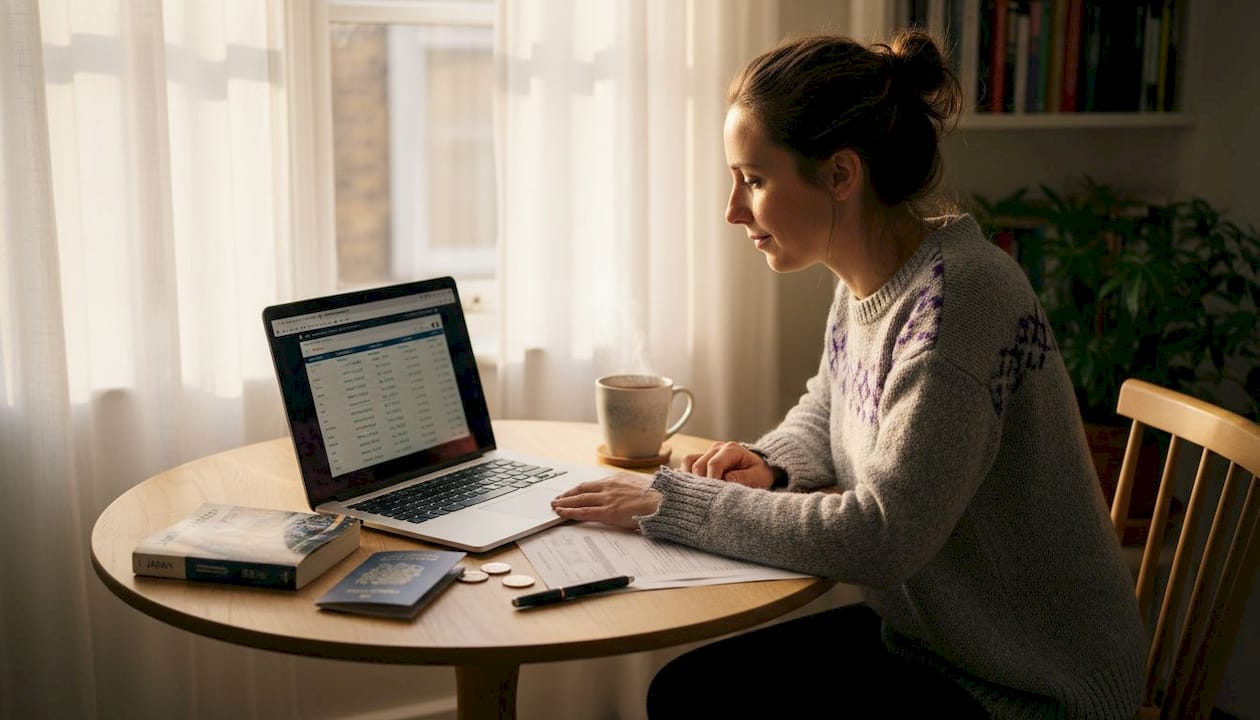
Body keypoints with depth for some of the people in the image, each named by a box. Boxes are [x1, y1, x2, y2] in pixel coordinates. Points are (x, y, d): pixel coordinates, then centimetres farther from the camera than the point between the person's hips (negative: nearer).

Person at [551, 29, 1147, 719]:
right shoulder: (862, 285, 0)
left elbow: (879, 537, -30)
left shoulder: (961, 294, -27)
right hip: (923, 636, 7)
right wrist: (770, 467, -3)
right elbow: (824, 412, 20)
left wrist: (672, 501, -22)